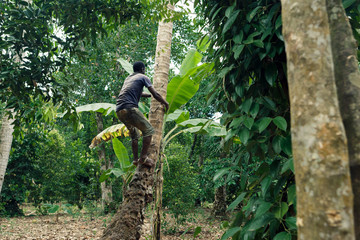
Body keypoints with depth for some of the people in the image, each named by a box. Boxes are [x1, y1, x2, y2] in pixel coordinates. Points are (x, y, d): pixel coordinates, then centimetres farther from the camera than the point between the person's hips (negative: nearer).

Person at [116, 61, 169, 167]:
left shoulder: (128, 78, 30)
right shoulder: (143, 77, 8)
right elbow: (155, 94, 4)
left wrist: (149, 95, 53)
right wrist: (166, 103, 18)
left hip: (119, 111, 8)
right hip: (129, 108, -8)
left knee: (134, 134, 20)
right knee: (148, 130, -3)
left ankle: (136, 159, 19)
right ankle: (143, 157, -9)